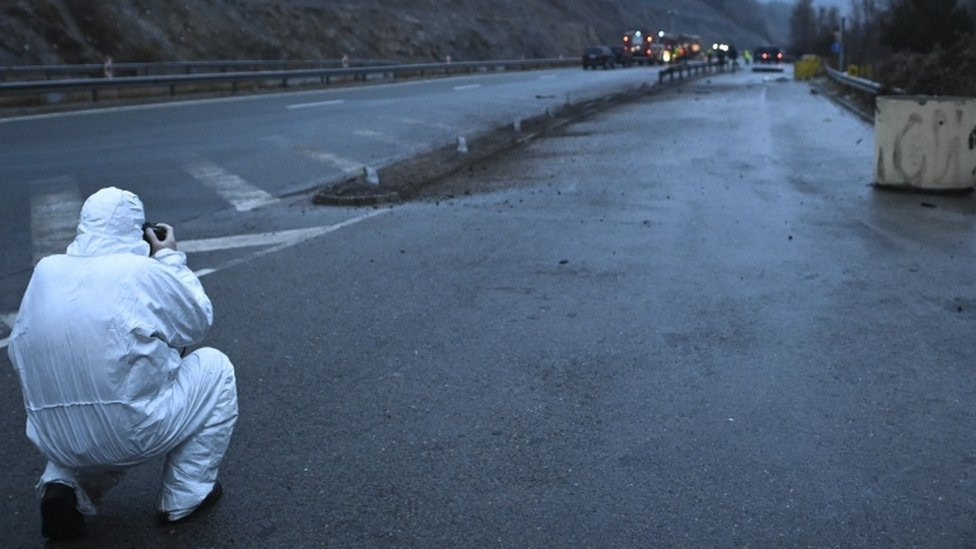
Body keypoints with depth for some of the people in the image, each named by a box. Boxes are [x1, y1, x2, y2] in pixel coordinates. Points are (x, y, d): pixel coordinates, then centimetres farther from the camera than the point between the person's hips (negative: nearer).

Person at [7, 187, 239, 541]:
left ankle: (65, 485, 12)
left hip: (54, 439, 6)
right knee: (214, 366, 16)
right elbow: (198, 322, 4)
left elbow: (18, 352, 10)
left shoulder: (46, 270, 4)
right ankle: (184, 498, 18)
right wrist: (170, 257, 11)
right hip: (131, 433, -6)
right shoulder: (144, 271, -12)